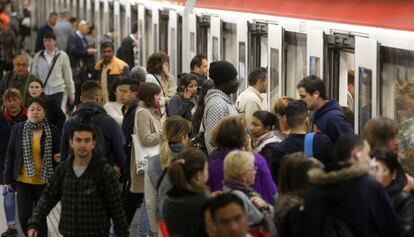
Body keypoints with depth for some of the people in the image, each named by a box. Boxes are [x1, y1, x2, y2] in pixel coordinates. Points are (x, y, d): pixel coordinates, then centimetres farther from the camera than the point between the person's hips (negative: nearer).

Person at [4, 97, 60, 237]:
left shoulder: (52, 131, -5)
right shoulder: (18, 129, -2)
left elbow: (57, 155, 6)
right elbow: (10, 154, 3)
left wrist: (58, 158, -18)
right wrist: (8, 178, 3)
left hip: (44, 182, -1)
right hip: (23, 181, 1)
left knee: (40, 217, 7)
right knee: (24, 217, 0)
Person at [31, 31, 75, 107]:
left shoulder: (62, 56, 1)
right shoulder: (38, 56, 6)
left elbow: (68, 76, 6)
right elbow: (34, 75, 11)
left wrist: (71, 93, 9)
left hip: (57, 91, -2)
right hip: (41, 92, 2)